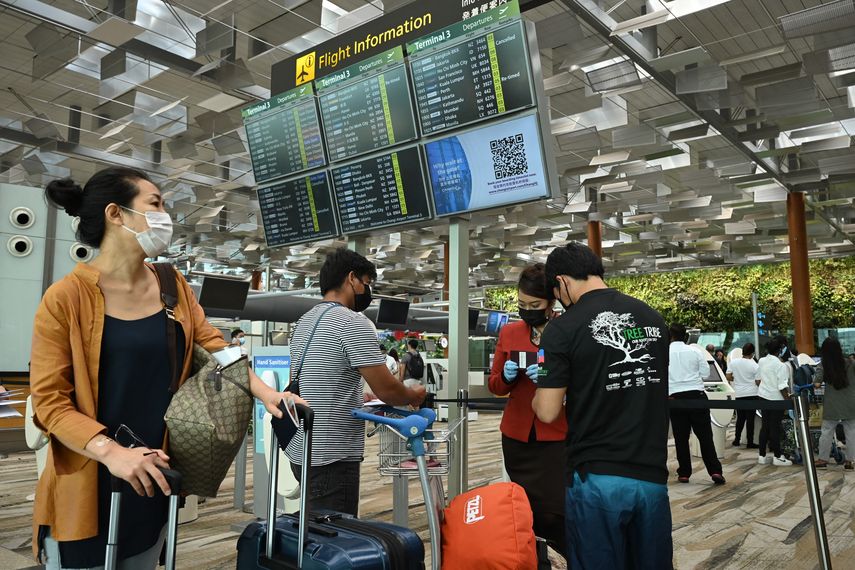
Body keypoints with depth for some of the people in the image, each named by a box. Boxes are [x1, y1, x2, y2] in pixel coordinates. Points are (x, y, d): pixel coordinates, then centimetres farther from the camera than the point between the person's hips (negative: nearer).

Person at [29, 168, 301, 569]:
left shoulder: (173, 286, 2)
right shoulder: (66, 297, -14)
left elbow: (211, 345, 4)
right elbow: (49, 399, -15)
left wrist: (264, 392, -9)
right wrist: (111, 451, -28)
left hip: (153, 476, 5)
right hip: (89, 481, -5)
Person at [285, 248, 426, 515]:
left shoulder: (304, 321, 14)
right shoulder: (353, 323, -15)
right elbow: (386, 389, -16)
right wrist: (415, 395, 3)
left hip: (301, 451, 9)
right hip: (331, 457, -9)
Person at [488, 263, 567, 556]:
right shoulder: (508, 332, 4)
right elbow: (495, 386, 10)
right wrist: (506, 376, -11)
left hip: (558, 438, -4)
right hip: (516, 436, 4)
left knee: (555, 511, -8)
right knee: (526, 509, 11)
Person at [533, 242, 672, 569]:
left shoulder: (563, 328, -11)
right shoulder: (654, 319, 5)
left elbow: (547, 412, -12)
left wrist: (540, 388, 9)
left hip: (596, 478, -5)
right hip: (652, 475, 5)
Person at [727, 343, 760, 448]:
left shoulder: (733, 362, -2)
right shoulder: (754, 365, -10)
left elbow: (728, 377, 0)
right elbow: (758, 382, -9)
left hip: (738, 394, 3)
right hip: (751, 394, -3)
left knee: (740, 417, 15)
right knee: (750, 418, 2)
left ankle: (737, 440, 18)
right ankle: (750, 442, 6)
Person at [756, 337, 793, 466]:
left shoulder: (761, 361, 4)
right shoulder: (781, 365, -17)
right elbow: (782, 387, -18)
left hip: (763, 396, 7)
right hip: (776, 398, -6)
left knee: (765, 426, 13)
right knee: (775, 427, 2)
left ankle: (762, 456, 18)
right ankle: (777, 457, 13)